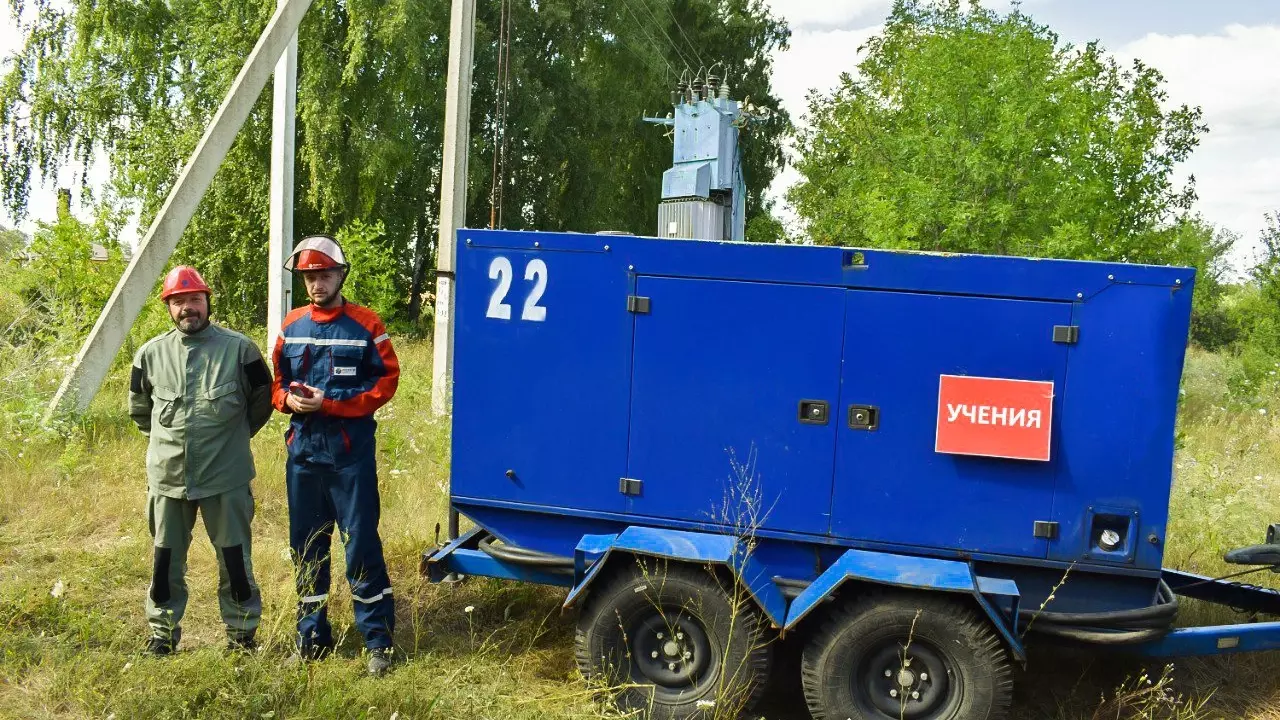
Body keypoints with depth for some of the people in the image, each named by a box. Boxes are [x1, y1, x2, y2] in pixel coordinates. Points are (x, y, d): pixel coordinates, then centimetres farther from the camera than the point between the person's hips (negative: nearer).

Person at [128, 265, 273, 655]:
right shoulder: (151, 354, 0)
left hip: (226, 477, -2)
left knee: (235, 560, 7)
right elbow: (139, 408, 18)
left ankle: (242, 634, 23)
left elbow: (263, 400, 6)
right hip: (167, 476, 2)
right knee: (166, 561, 13)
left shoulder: (239, 348, -8)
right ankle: (163, 634, 29)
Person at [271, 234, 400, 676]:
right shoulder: (291, 326, 10)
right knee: (306, 547, 11)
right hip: (302, 452, 5)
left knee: (362, 545, -4)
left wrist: (330, 403, -15)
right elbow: (276, 382, 17)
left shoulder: (365, 325, -4)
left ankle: (379, 641, 6)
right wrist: (288, 399, -7)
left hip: (351, 455, -5)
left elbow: (387, 380, -7)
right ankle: (312, 638, 24)